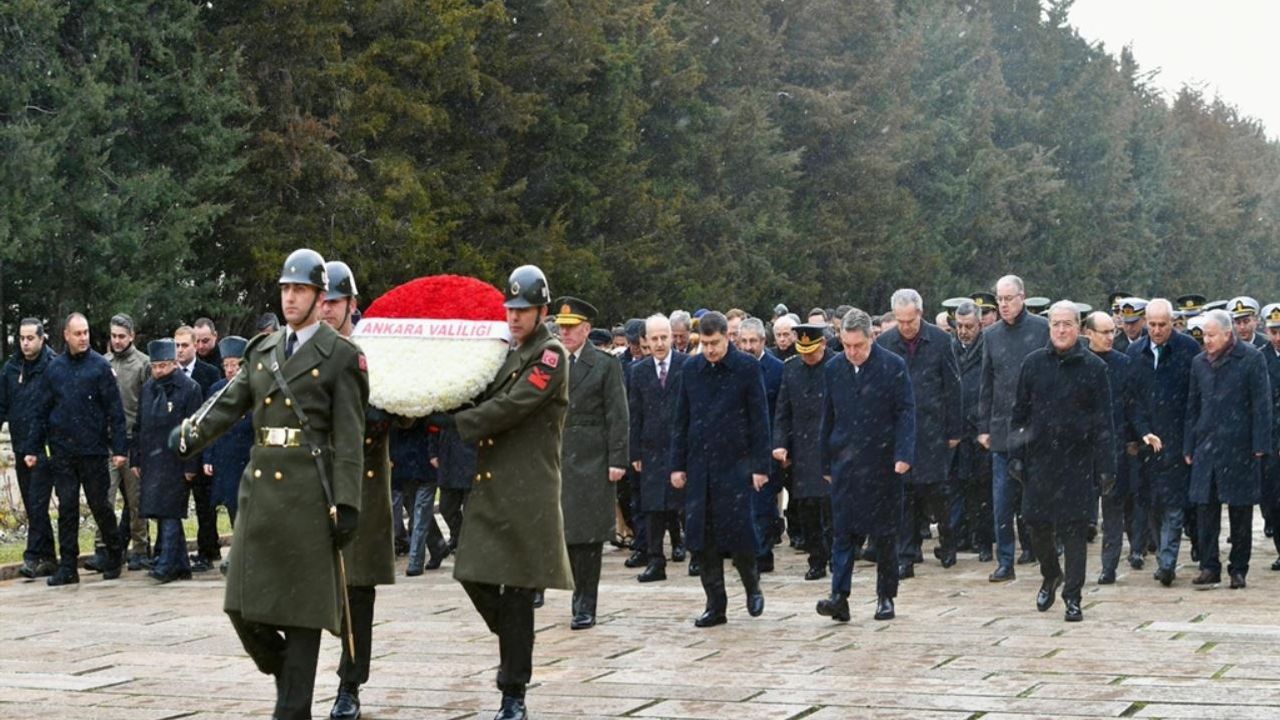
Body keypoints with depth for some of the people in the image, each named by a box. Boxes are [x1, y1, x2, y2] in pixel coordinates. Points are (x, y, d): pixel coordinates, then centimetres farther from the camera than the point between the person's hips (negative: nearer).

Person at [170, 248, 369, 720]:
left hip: (308, 494, -5)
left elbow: (349, 438, -6)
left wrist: (346, 504, -13)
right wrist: (191, 436, -13)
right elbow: (228, 403, 7)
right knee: (244, 602, 4)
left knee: (302, 605, 0)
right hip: (260, 486, 5)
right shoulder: (261, 351, 15)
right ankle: (288, 675, 27)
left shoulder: (341, 356, -2)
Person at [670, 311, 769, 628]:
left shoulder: (748, 367, -4)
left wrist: (760, 466, -7)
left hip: (735, 463, -4)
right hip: (699, 465, 4)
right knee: (704, 539, 3)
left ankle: (752, 585, 20)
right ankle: (715, 605, 10)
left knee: (737, 531, -6)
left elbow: (759, 420, -3)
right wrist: (677, 465, 7)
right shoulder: (692, 369, 7)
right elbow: (680, 420, 12)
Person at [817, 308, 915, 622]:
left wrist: (903, 455, -17)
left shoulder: (894, 366, -5)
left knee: (885, 533, 6)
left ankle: (886, 597, 16)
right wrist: (826, 464, 11)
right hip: (845, 464, 2)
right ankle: (840, 596, -10)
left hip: (883, 464, -2)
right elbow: (828, 417, 11)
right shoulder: (833, 368, 5)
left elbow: (905, 412, -6)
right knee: (843, 531, -5)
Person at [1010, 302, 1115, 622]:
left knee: (1074, 527, -2)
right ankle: (1050, 576, 32)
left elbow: (1103, 422, 0)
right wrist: (1016, 455, 3)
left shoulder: (1093, 367, 0)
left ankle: (1073, 597, 6)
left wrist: (1106, 466, -5)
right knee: (1036, 523, 5)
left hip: (1077, 461, -2)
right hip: (1039, 458, 2)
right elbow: (1019, 413, 9)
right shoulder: (1033, 364, 5)